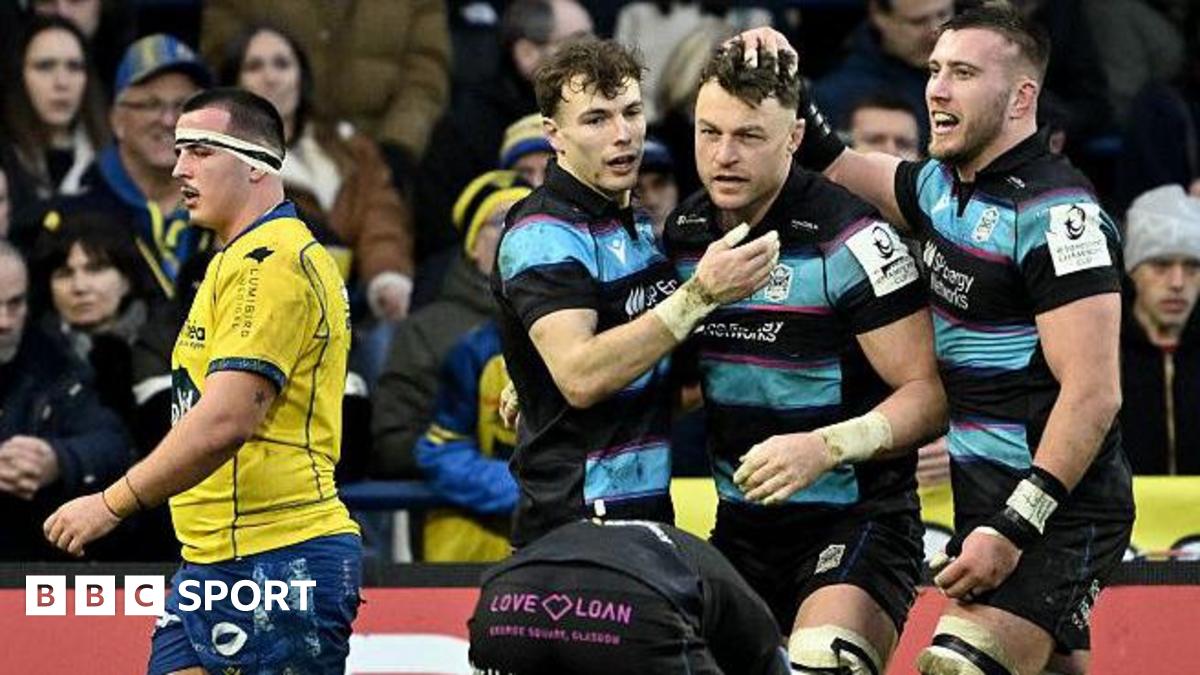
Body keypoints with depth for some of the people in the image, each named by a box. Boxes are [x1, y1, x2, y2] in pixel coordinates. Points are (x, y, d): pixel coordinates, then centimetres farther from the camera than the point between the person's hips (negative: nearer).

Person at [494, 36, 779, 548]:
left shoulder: (640, 228, 18)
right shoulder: (542, 234, -11)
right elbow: (580, 377, -25)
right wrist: (700, 295, -26)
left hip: (649, 516, 9)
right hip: (575, 520, -9)